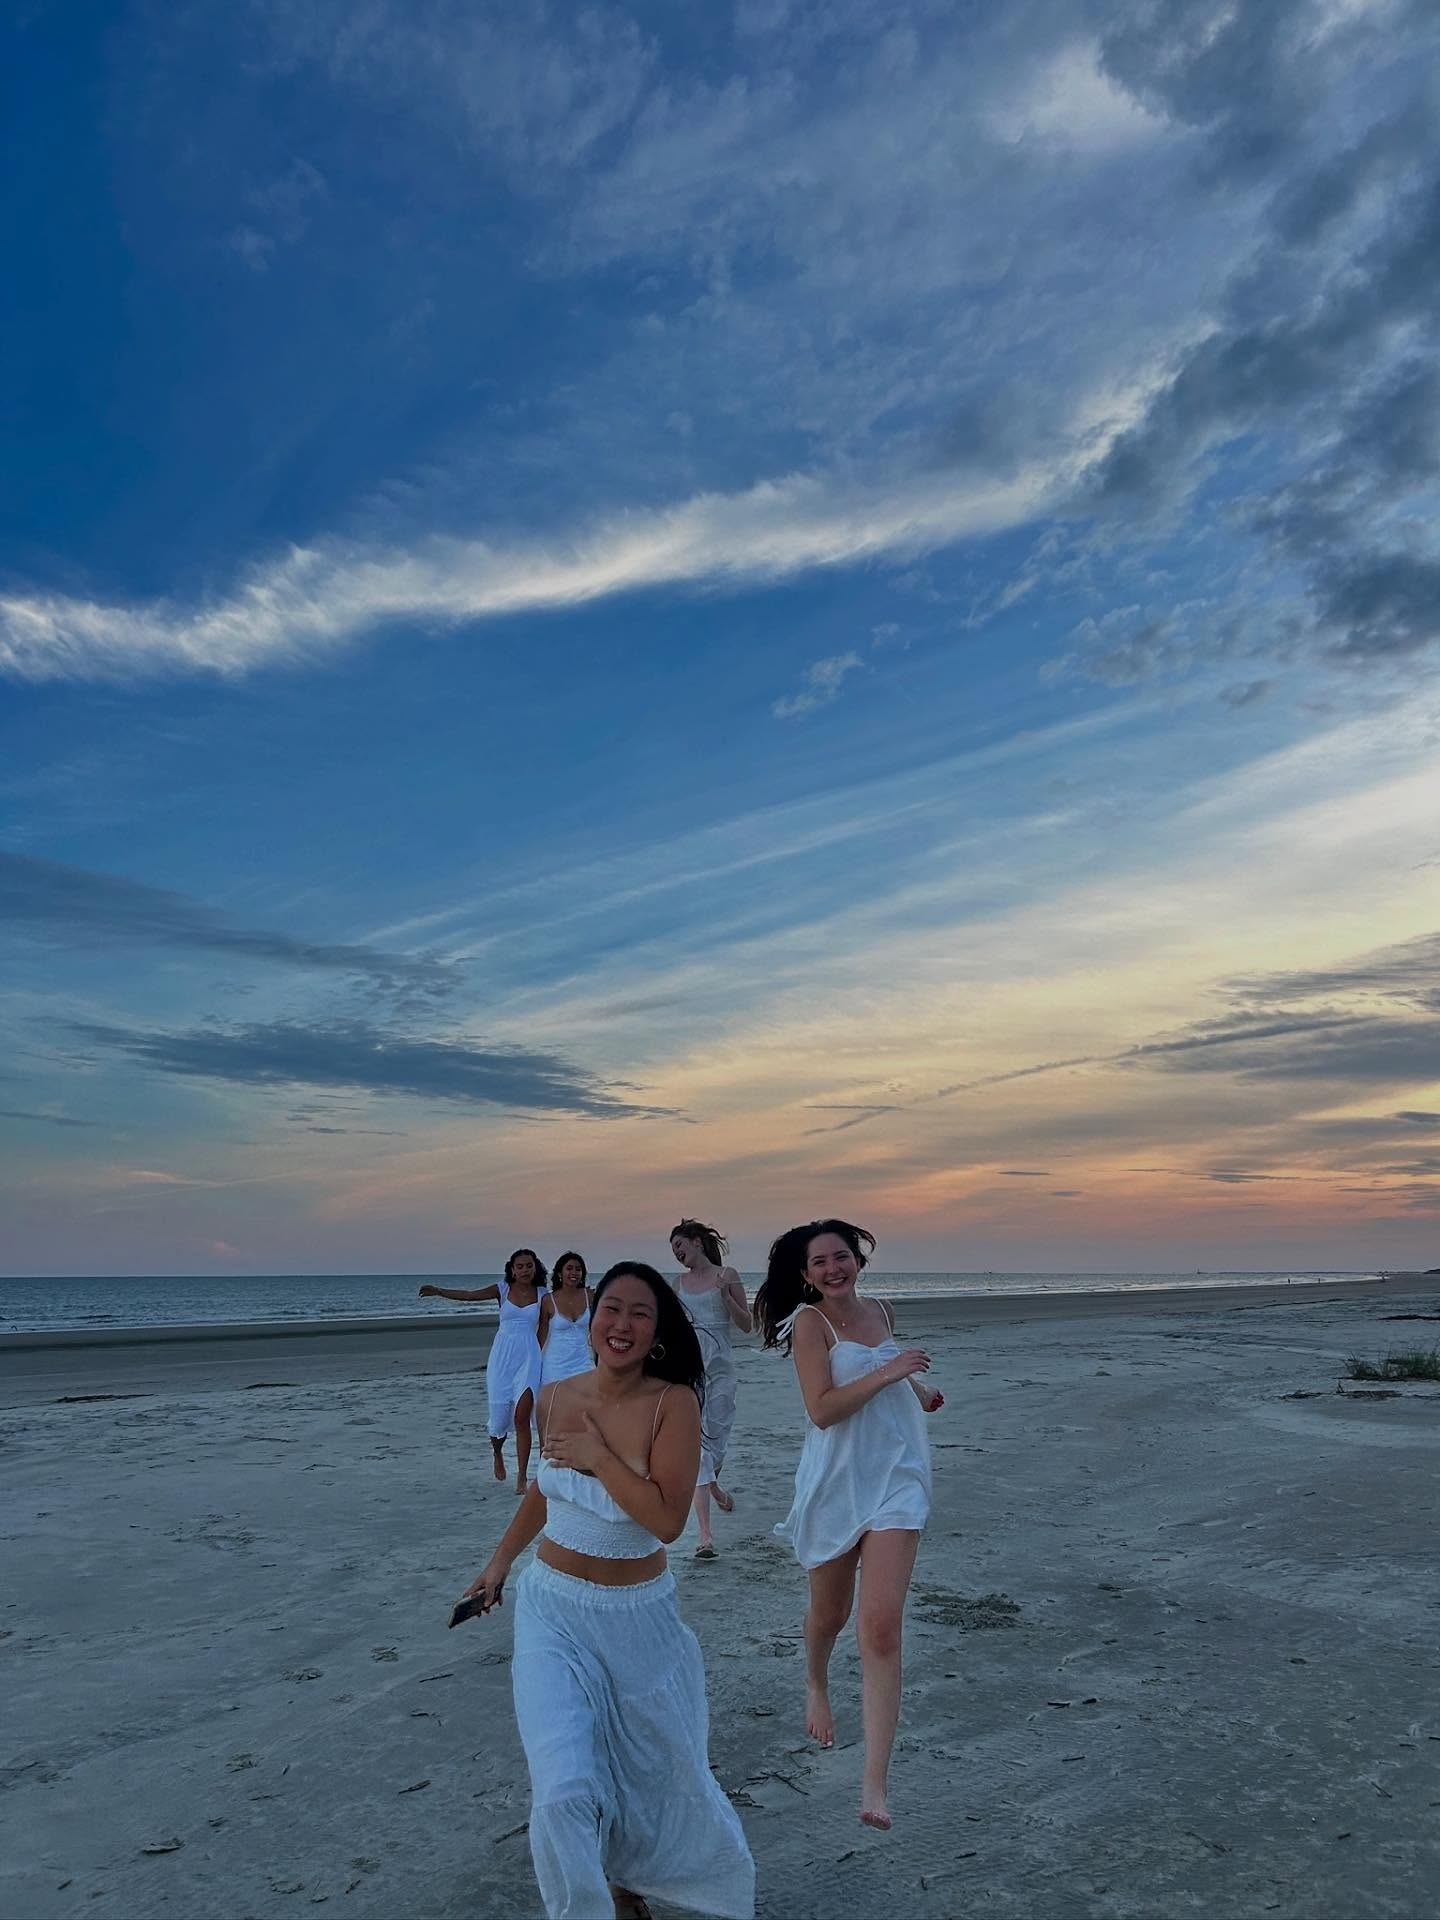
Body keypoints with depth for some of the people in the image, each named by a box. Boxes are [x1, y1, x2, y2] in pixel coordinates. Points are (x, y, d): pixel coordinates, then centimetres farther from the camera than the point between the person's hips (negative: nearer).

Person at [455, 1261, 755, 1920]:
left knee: (664, 1769, 17)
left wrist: (599, 1457, -24)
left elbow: (667, 1520, -25)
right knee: (563, 1791, -8)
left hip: (638, 1617, -1)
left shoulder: (674, 1402, -19)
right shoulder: (555, 1399, -7)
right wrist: (500, 1560, 17)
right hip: (553, 1609, 2)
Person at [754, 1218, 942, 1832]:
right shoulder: (810, 1322, -11)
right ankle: (816, 1684, 53)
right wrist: (888, 1372, -22)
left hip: (895, 1479, 3)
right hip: (835, 1481, -3)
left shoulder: (881, 1313, 6)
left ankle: (876, 1783, -3)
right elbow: (822, 1409, -19)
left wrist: (916, 1390, 8)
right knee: (829, 1613, 18)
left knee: (881, 1628, -8)